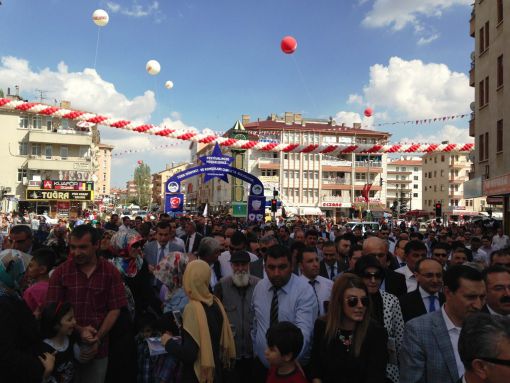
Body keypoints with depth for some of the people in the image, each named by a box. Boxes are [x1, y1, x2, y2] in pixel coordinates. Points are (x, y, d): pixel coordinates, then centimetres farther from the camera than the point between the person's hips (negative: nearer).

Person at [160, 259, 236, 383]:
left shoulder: (193, 308, -22)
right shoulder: (216, 303, -3)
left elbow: (188, 354, -24)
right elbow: (225, 340, 6)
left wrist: (168, 342, -8)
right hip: (215, 372, 7)